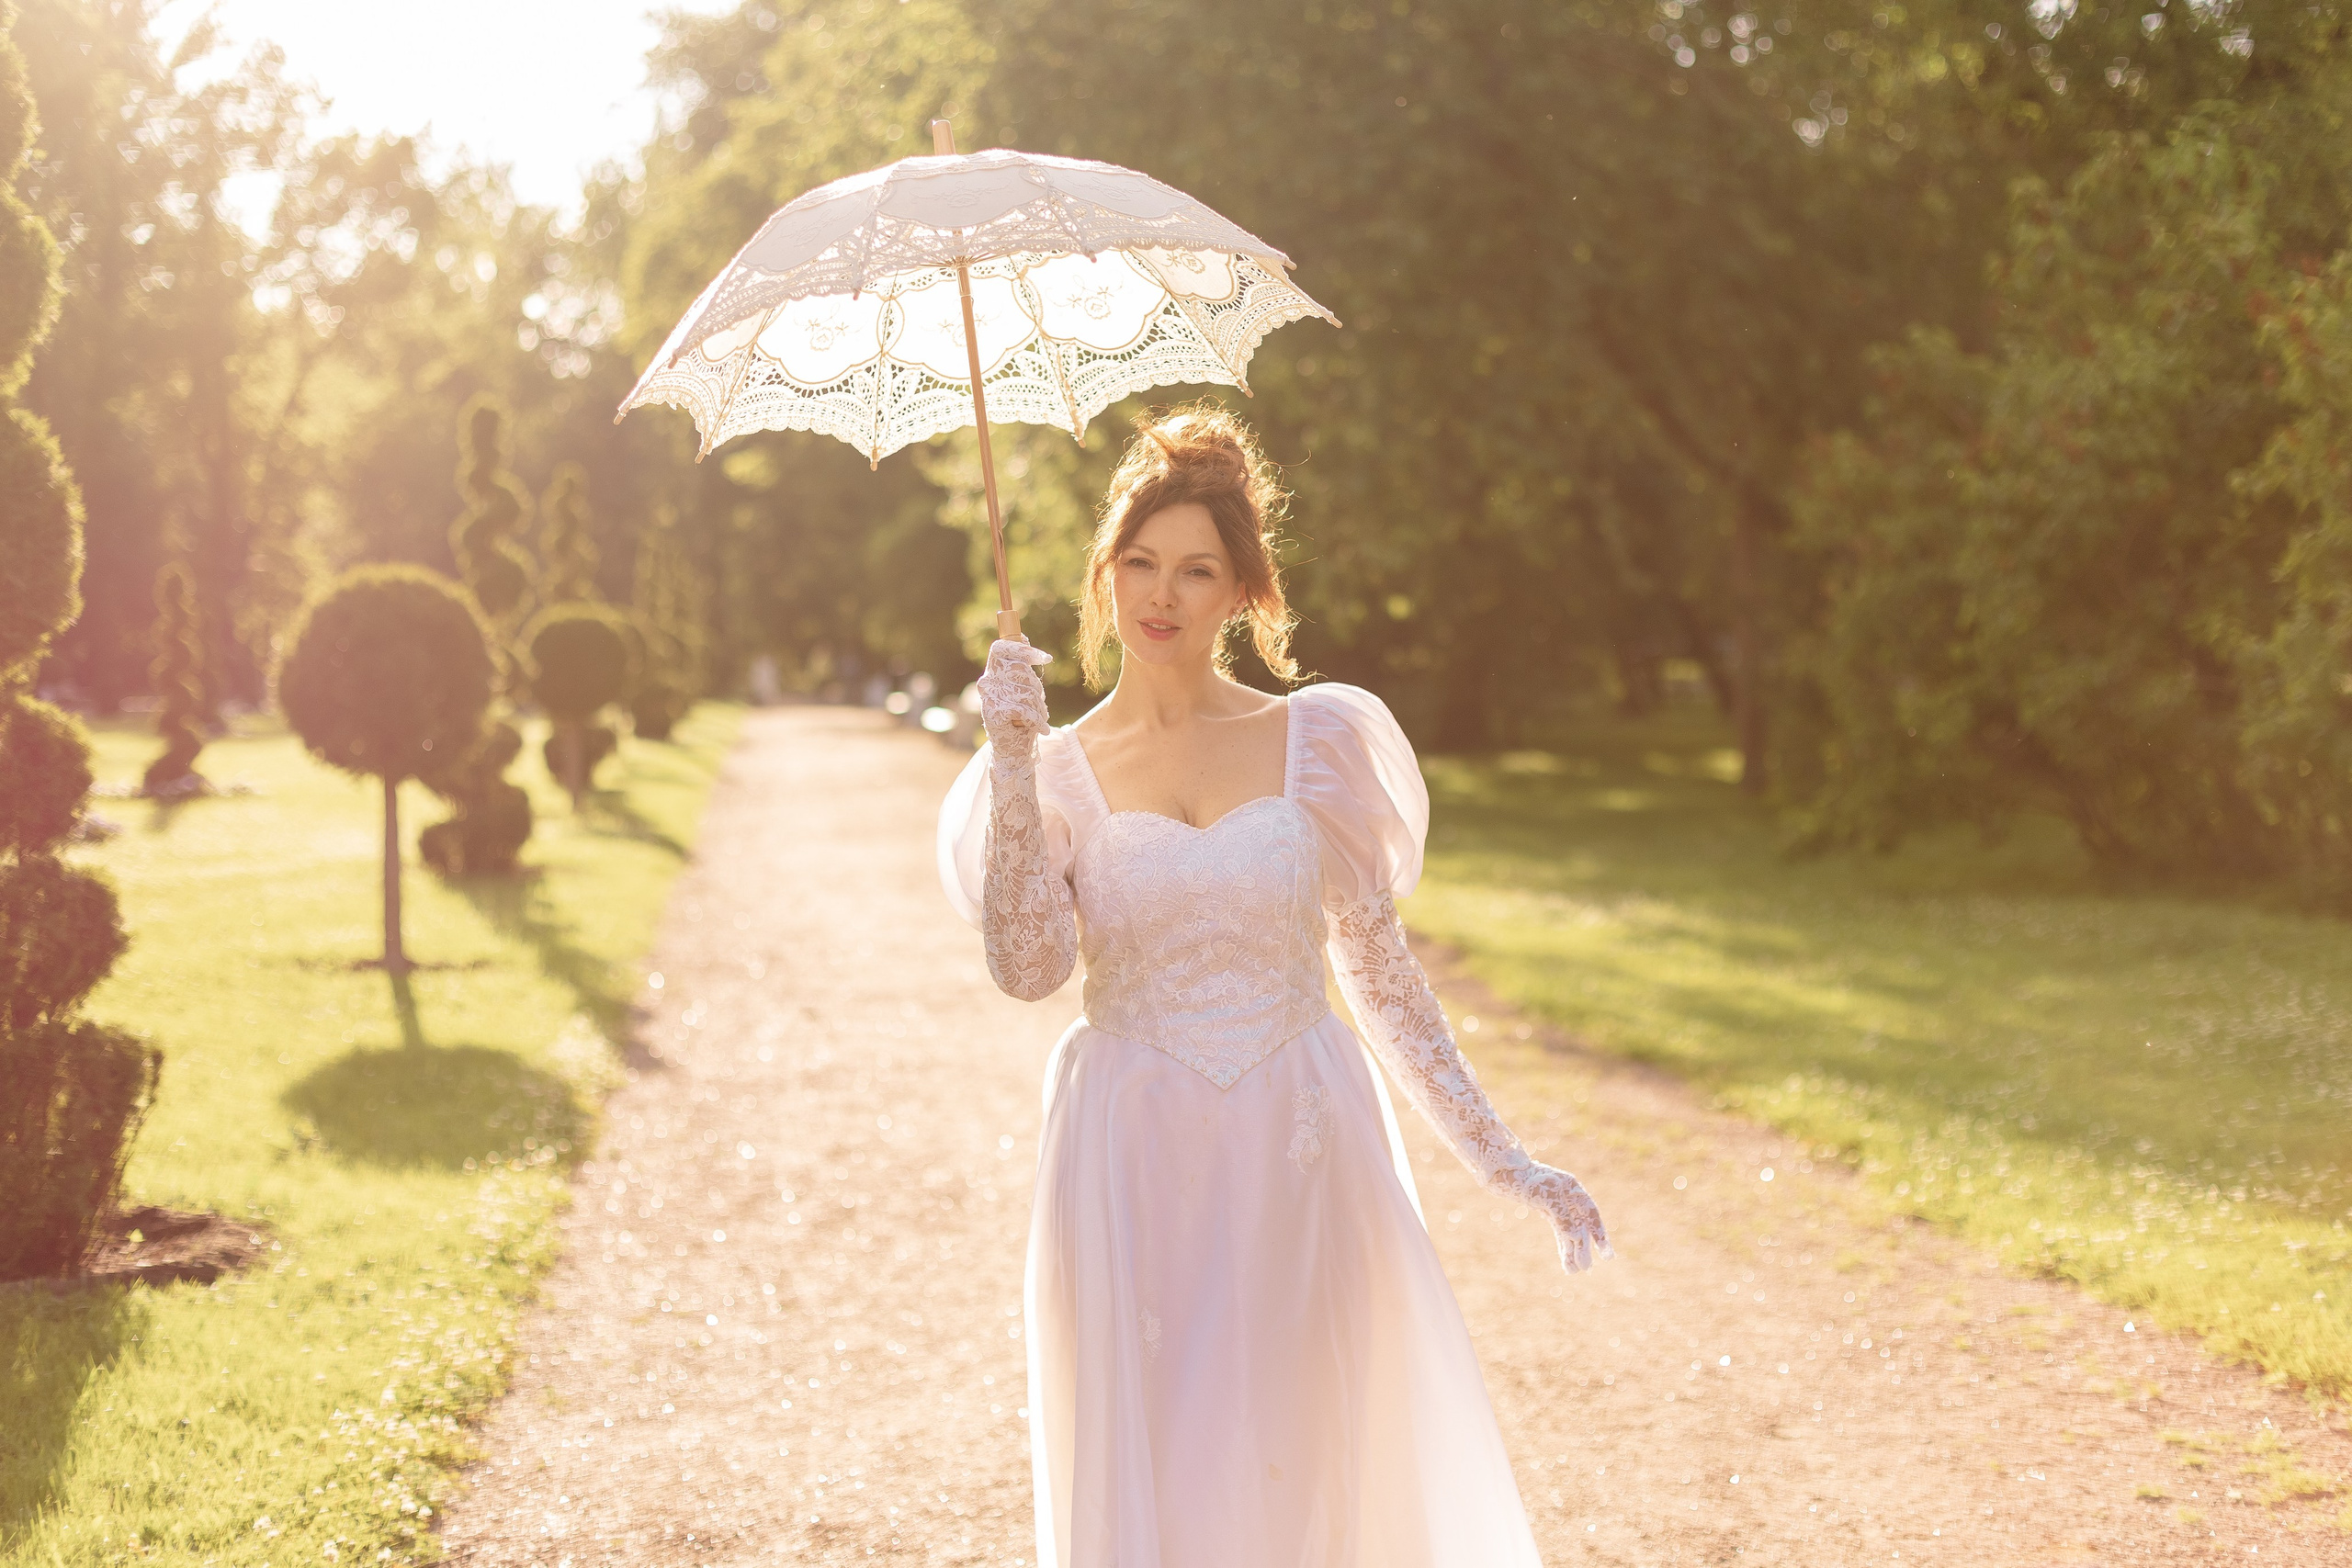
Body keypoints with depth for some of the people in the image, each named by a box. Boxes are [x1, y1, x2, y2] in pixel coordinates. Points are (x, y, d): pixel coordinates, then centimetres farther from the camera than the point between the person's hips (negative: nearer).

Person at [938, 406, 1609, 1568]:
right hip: (1136, 1169, 0)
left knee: (1295, 1472, 3)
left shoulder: (1316, 741, 4)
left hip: (1299, 1161, 0)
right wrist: (1012, 764, -15)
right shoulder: (1060, 772, 4)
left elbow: (1380, 971, 7)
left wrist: (1500, 1159, 4)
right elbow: (1026, 966, -12)